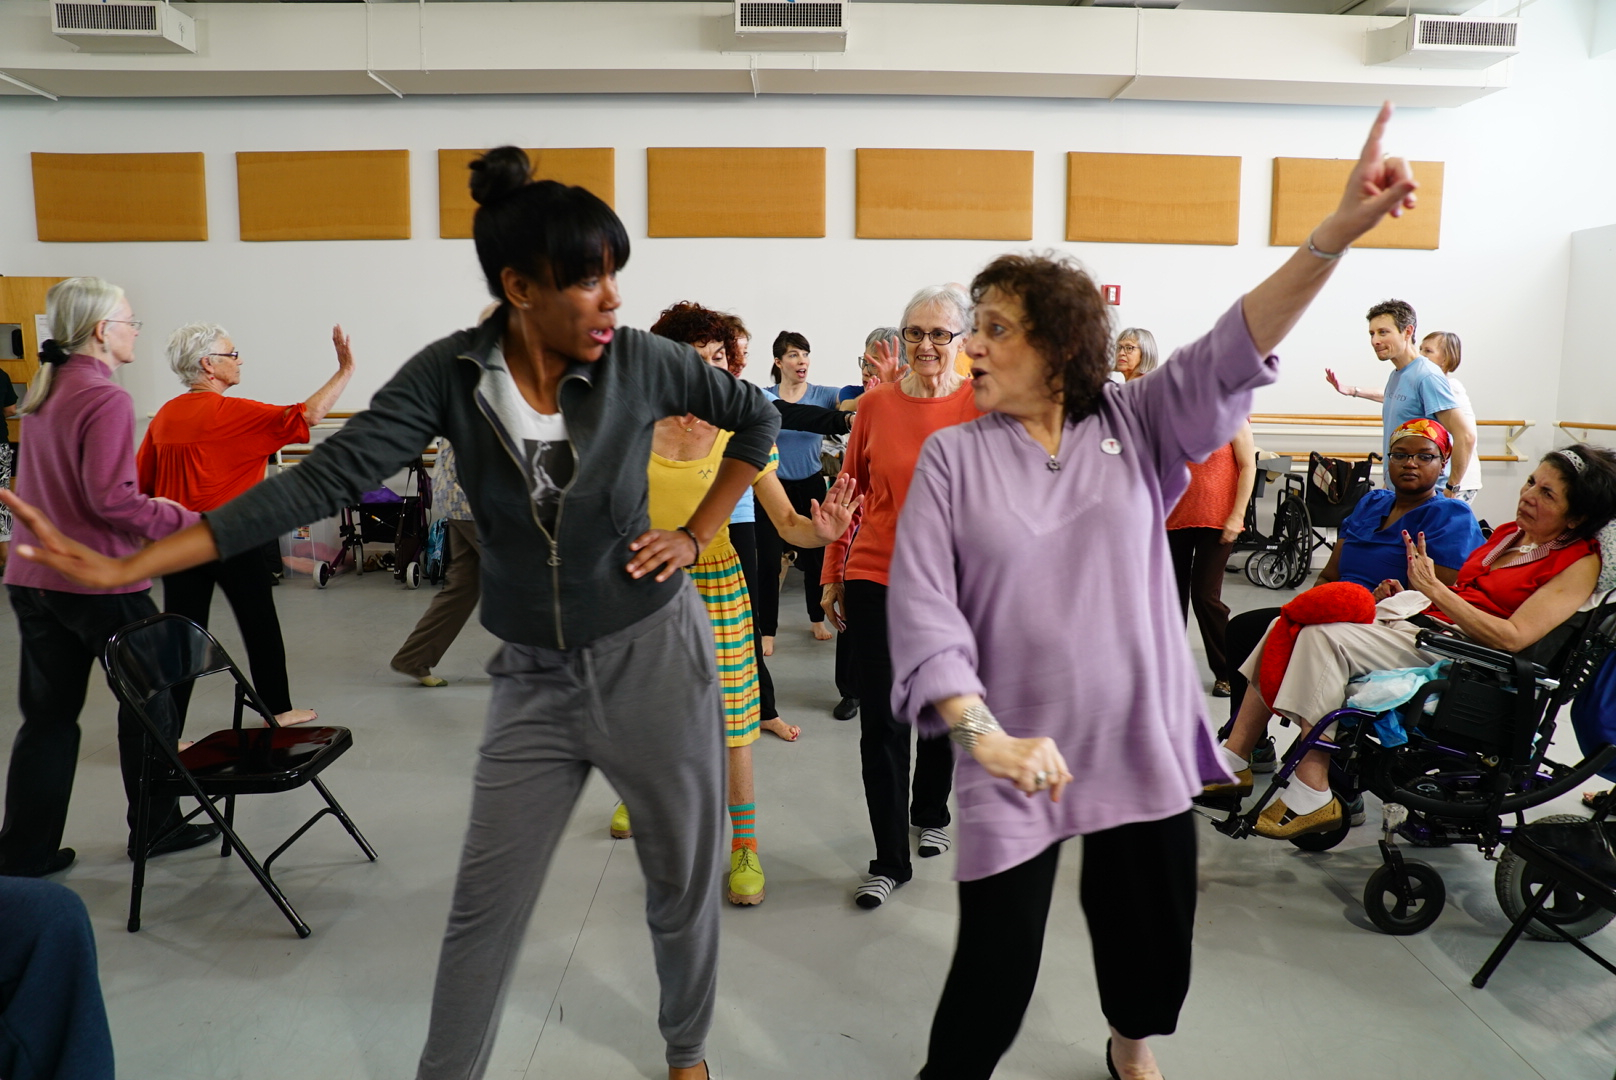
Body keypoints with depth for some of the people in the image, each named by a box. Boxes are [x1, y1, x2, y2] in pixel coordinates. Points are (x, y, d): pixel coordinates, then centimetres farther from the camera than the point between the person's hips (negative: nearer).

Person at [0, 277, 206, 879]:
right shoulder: (106, 399, -16)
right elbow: (110, 497, -23)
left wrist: (147, 508, 19)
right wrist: (182, 522, -14)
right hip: (100, 582, -8)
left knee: (48, 714, 13)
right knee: (150, 700, 10)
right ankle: (157, 828, 22)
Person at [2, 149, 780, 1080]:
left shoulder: (641, 361, -11)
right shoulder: (451, 374, -11)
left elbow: (758, 417, 4)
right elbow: (326, 479, -15)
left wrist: (697, 535, -3)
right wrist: (125, 566, -19)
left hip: (656, 655, 0)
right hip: (535, 678, 1)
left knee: (685, 878, 15)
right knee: (485, 908, 7)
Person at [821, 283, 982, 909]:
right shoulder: (876, 405, 0)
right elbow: (850, 492, 7)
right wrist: (832, 575, 9)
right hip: (875, 579, 1)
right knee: (880, 723, 2)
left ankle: (930, 813, 44)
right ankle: (889, 861, 16)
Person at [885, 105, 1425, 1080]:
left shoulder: (1134, 423, 0)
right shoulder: (952, 457, -5)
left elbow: (1235, 352, -11)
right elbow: (922, 608, -13)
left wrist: (1341, 230, -24)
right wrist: (982, 732, -25)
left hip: (1144, 741, 3)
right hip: (1015, 756, -2)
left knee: (1153, 935, 21)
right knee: (994, 975, 2)